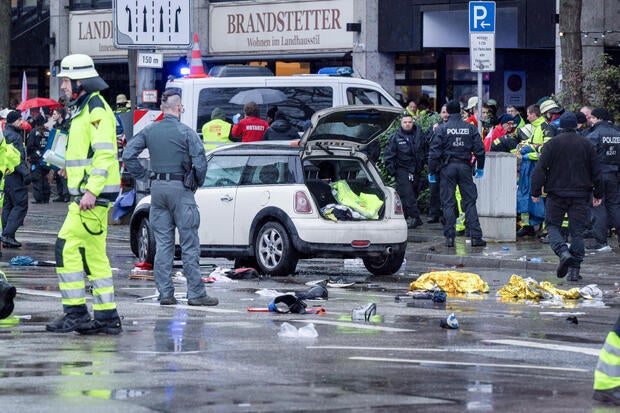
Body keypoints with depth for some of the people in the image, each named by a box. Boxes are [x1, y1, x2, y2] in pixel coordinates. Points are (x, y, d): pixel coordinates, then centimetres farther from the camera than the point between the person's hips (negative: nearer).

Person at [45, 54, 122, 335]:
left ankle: (75, 312, -11)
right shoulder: (84, 108, 20)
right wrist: (71, 168, 15)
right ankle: (107, 317, 11)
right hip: (88, 193, 10)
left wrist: (91, 190, -27)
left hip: (93, 194, -10)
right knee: (93, 254, 10)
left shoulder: (96, 109, -12)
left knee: (67, 247, -12)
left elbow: (105, 154, -21)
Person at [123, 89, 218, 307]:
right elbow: (200, 162, -13)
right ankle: (196, 293, -2)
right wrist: (198, 182, 4)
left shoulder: (149, 131, 4)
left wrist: (145, 175, 9)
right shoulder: (186, 132, -9)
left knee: (162, 243, 8)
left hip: (157, 188, 5)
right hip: (180, 189, -5)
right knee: (189, 244, -1)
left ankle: (165, 293, 7)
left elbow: (128, 155, 3)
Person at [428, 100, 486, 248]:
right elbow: (479, 149, 5)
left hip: (447, 168, -2)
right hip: (465, 166, 2)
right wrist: (480, 168, 17)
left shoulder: (442, 128, -3)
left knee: (448, 203, 2)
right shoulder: (470, 128, 3)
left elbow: (434, 151, -6)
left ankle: (450, 238, -1)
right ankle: (475, 237, 0)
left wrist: (431, 171, 0)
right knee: (469, 202, 5)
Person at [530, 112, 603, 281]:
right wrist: (598, 194, 18)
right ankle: (574, 269, 2)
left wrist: (535, 191, 1)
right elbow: (596, 171, 9)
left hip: (557, 193, -2)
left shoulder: (552, 144, -3)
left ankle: (563, 252, -19)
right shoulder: (587, 145, 5)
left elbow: (540, 169, -6)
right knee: (577, 231, 5)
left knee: (553, 225, 8)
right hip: (580, 195, 2)